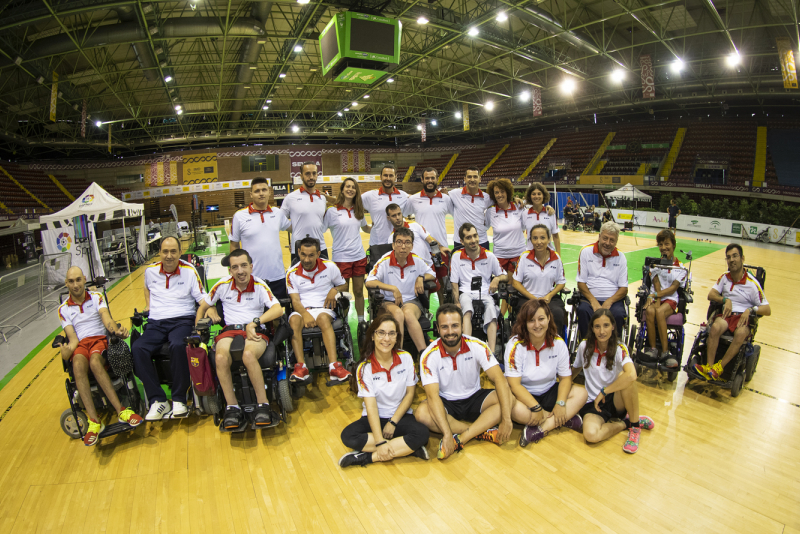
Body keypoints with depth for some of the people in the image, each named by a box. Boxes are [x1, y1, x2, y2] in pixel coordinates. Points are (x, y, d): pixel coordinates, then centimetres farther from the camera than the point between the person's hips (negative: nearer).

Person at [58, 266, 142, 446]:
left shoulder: (96, 297, 11)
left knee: (95, 361, -36)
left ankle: (121, 411, -39)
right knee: (78, 365, -35)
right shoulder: (63, 309, 15)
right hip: (80, 344, 1)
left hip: (99, 339, -1)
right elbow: (73, 338, 5)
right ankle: (94, 421, -40)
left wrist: (116, 330, -30)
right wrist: (68, 349, -19)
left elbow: (106, 318, -7)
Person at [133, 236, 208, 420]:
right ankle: (158, 400, -19)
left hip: (182, 320, -3)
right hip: (156, 322, 4)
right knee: (137, 349, -26)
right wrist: (148, 304, 21)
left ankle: (179, 400, -22)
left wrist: (209, 308, -19)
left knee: (178, 346, -36)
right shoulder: (150, 271, 13)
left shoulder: (190, 271, 3)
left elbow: (202, 297, 1)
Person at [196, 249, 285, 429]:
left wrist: (255, 323, -21)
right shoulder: (223, 284, 7)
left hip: (255, 331, -2)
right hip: (230, 329, 3)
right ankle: (232, 407, -14)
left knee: (248, 355, -36)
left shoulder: (259, 285, 1)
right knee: (221, 358, -31)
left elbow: (278, 309, -12)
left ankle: (263, 405, -21)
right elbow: (203, 307, 20)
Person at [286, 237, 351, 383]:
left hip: (324, 309, -1)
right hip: (302, 310, 1)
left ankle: (334, 366, -47)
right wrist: (305, 314, -22)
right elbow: (295, 300, -2)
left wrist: (335, 290, -8)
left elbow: (344, 285, 16)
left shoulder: (330, 267, 5)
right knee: (294, 320, -33)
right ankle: (301, 367, -39)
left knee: (323, 318, -36)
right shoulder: (292, 273, 5)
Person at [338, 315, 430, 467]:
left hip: (401, 416, 0)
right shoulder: (364, 367, -12)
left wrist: (393, 422, -10)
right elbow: (371, 406, -18)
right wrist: (380, 442, -26)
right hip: (375, 418, 0)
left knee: (422, 433, -30)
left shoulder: (405, 358, -7)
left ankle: (367, 457, -21)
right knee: (348, 436, -28)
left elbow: (410, 393, -1)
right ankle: (407, 449, -22)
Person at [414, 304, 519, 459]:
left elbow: (499, 379, -21)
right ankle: (484, 432, -21)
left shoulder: (477, 346, -15)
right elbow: (433, 395, -27)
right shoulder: (429, 356, -19)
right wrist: (447, 434, -37)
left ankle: (461, 438, -28)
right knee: (422, 413, -33)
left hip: (474, 398, 2)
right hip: (446, 403, -1)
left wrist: (506, 419, -33)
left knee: (510, 399, -24)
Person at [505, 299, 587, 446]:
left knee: (581, 393, -18)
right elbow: (514, 384, -21)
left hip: (549, 392, 4)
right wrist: (536, 408, -28)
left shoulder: (558, 343, -7)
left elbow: (565, 377, -2)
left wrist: (560, 403, -19)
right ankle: (563, 420, -15)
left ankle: (540, 429, -24)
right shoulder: (515, 345, -19)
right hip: (524, 395, -4)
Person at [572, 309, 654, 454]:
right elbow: (574, 371, 13)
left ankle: (635, 425, -12)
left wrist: (603, 392, -27)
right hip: (593, 403, 1)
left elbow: (632, 375, -34)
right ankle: (625, 423, -3)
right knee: (591, 435, -32)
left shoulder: (619, 349, -12)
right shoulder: (584, 346, -4)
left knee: (624, 377, -34)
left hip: (616, 400, -1)